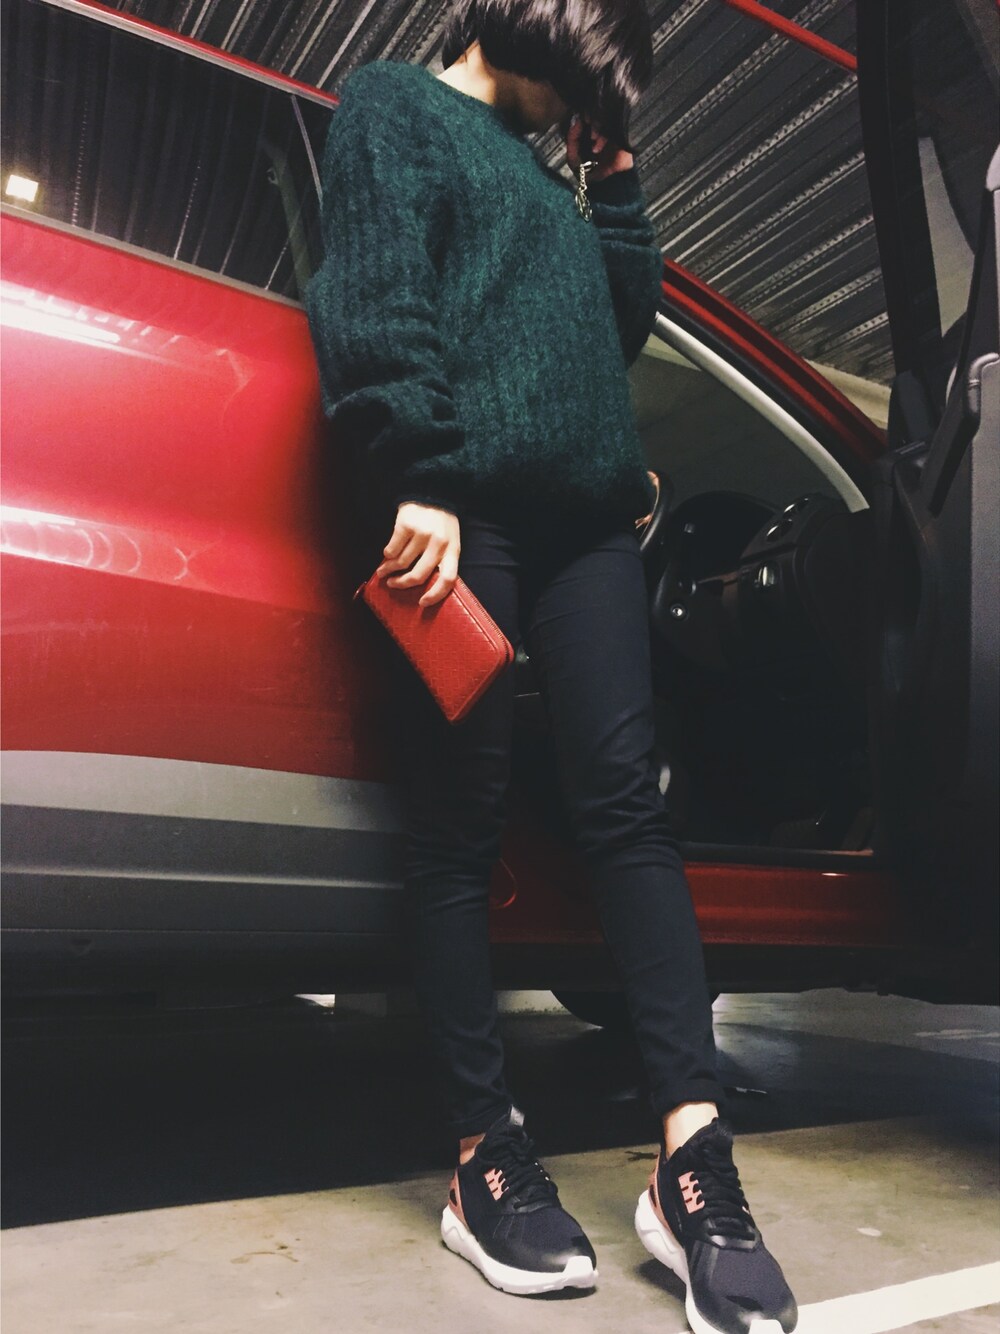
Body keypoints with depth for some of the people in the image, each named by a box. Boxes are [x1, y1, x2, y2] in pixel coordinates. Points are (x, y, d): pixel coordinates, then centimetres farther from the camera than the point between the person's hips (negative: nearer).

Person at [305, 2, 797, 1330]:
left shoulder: (547, 176, 35)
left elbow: (625, 320, 30)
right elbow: (378, 298, -4)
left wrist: (612, 175, 26)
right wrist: (417, 479, -17)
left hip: (584, 511, 7)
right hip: (464, 510, -6)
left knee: (626, 801, -6)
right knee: (462, 823, -6)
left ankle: (693, 1159, -4)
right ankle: (487, 1157, 4)